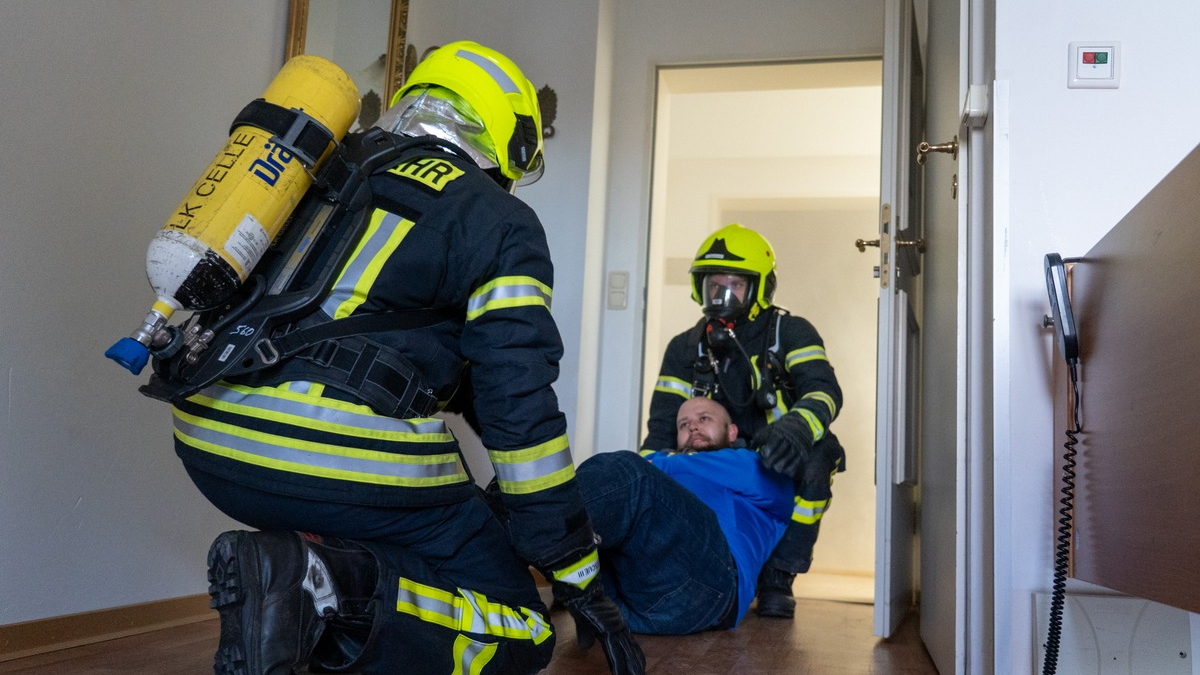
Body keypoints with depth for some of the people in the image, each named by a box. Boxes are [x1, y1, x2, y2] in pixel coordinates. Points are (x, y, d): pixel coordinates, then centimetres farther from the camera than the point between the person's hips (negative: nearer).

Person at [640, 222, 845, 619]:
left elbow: (824, 390, -23)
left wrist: (796, 427, -46)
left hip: (781, 468, -3)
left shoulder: (790, 334, -5)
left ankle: (778, 579, -18)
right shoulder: (686, 348, 5)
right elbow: (663, 426, 1)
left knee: (813, 462, -33)